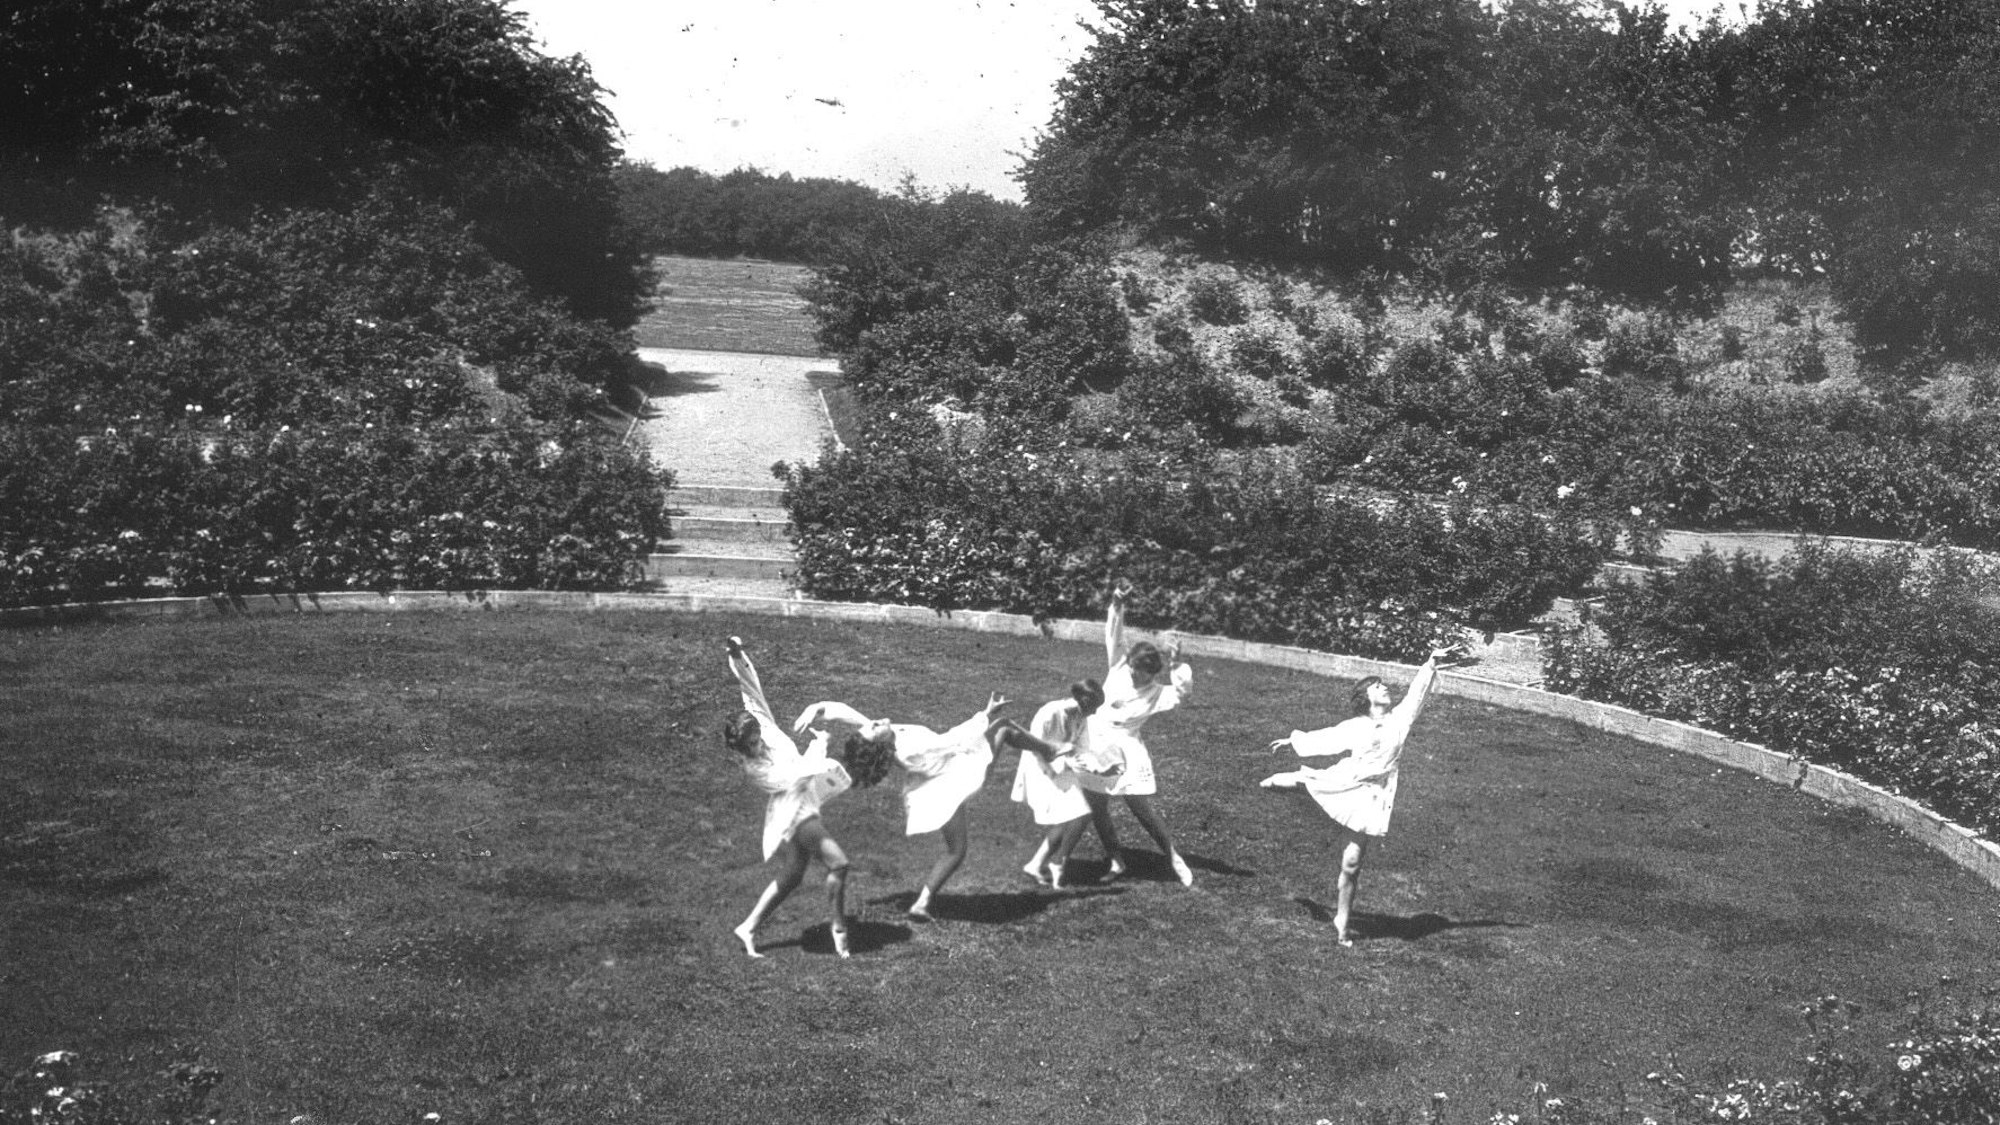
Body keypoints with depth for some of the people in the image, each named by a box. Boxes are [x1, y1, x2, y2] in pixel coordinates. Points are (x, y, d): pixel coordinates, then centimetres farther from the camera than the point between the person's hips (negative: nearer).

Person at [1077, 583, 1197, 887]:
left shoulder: (1157, 693, -9)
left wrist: (1177, 665, -32)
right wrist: (1117, 605, -16)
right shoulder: (1119, 667, -1)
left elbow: (1185, 692, -25)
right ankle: (1116, 861, 23)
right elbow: (1113, 636, -4)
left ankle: (1174, 858, 15)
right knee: (1097, 810, 7)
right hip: (1093, 744, 4)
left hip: (1125, 749, -4)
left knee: (1142, 809, -1)